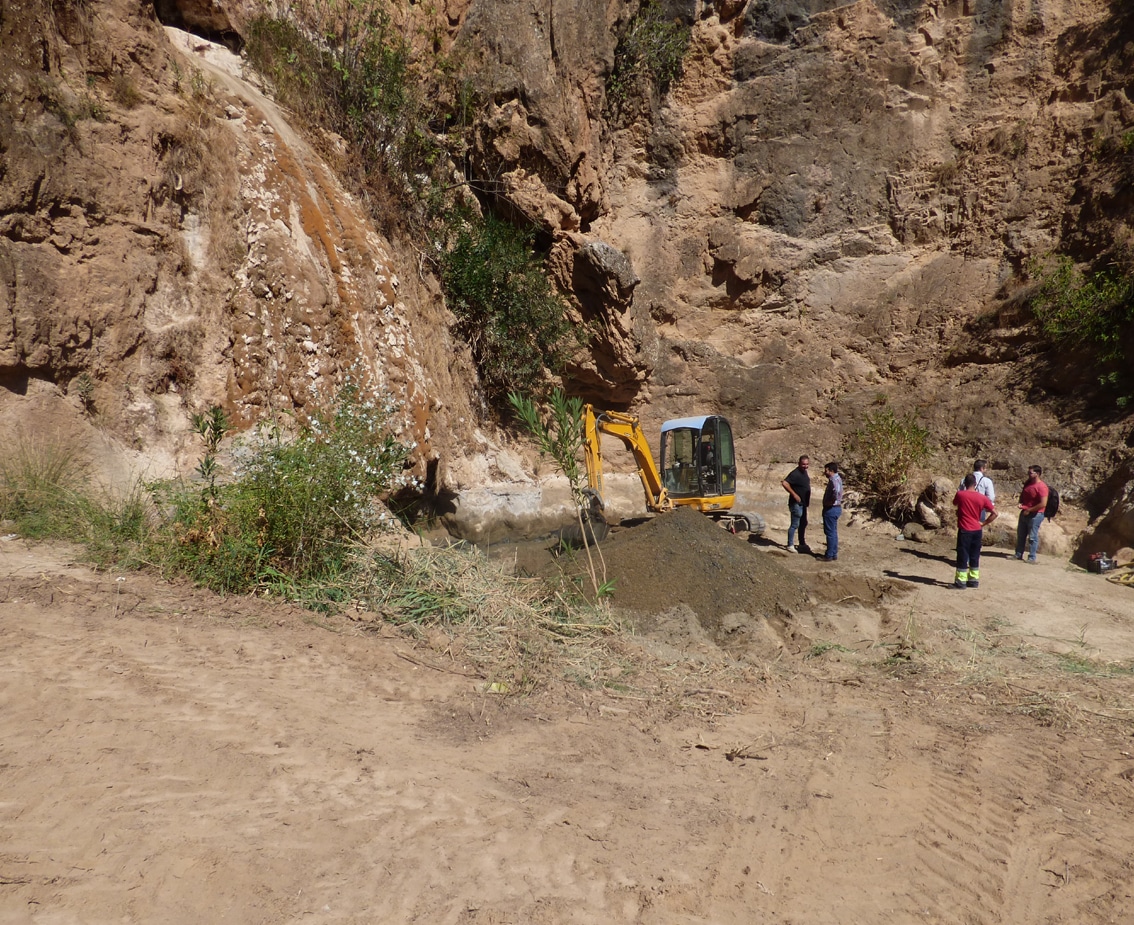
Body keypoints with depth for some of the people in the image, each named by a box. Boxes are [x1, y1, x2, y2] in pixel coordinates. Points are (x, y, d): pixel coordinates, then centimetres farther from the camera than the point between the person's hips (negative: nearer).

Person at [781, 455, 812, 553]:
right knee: (795, 525, -4)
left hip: (803, 503, 10)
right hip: (796, 504, -10)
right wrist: (794, 494, -28)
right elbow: (785, 483, -32)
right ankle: (790, 545, 5)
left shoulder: (804, 472, 9)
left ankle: (802, 544, 31)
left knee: (803, 524, 18)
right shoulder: (795, 473, -21)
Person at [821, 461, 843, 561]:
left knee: (830, 533, -3)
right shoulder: (837, 478, 10)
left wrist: (827, 503, -20)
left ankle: (829, 556, 2)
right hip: (836, 508, 10)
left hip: (831, 509, -10)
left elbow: (835, 496, -35)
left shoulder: (834, 481, -21)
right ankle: (834, 554, 23)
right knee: (833, 532, 16)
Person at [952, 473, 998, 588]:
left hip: (964, 530, -3)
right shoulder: (982, 498, -2)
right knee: (974, 556, 12)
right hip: (977, 530, 3)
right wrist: (984, 523, 3)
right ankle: (974, 580, 18)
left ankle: (961, 581, 2)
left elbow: (954, 504, 14)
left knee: (963, 556, 2)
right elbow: (994, 513, -2)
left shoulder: (960, 494, -8)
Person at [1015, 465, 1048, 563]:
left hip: (1035, 515, -8)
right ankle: (1018, 555, 25)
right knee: (1021, 535, 15)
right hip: (1024, 513, 8)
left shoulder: (1041, 487, -19)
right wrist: (1020, 503, 2)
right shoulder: (1028, 482, 5)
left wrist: (1029, 510, -17)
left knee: (1032, 537, -2)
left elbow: (1043, 504, -25)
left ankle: (1032, 558, 5)